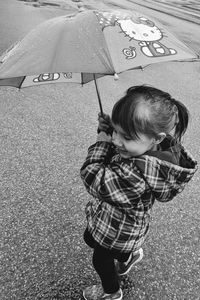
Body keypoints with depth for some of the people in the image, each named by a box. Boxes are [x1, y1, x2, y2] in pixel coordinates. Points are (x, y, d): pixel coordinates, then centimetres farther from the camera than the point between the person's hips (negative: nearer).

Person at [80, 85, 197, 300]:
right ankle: (129, 255, 58)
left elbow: (94, 179, -39)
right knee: (90, 238, 35)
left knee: (101, 260, 24)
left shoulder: (137, 172, -46)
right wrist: (109, 130, -20)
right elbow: (113, 159, -3)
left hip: (117, 233, -8)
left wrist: (101, 142, -28)